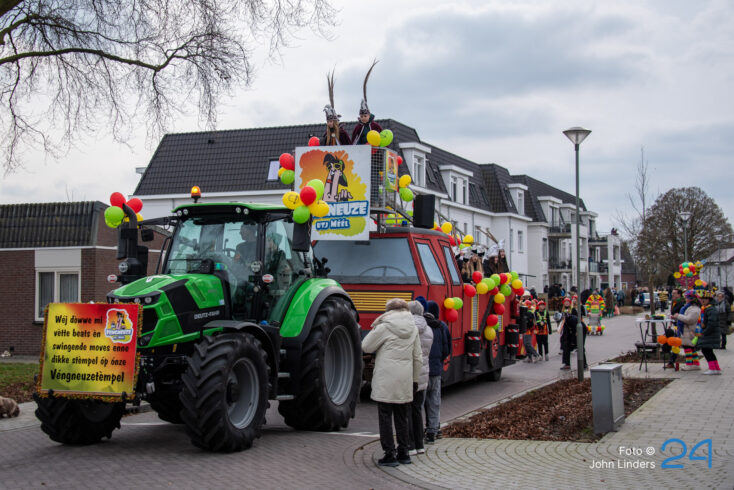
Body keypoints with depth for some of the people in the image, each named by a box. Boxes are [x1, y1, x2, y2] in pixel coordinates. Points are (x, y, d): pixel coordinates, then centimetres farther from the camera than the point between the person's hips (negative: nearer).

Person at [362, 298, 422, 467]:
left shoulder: (384, 328, -10)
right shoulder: (413, 329, 7)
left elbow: (366, 346, -1)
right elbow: (417, 358, 11)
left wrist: (374, 328, 8)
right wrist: (415, 378, 19)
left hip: (386, 380, -6)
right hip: (405, 381, 6)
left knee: (385, 417, 1)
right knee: (402, 417, 15)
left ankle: (390, 454, 1)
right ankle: (403, 453, 19)